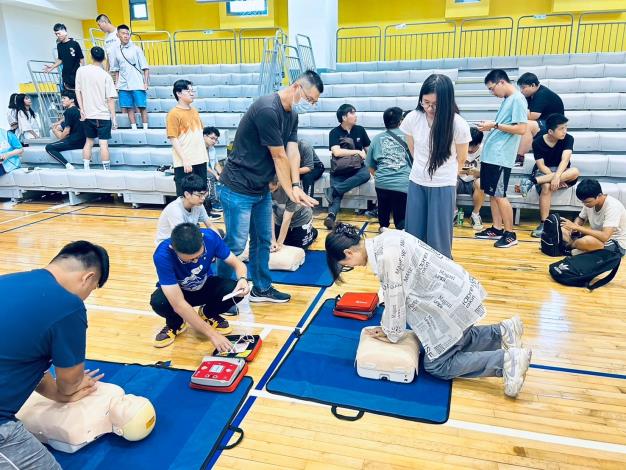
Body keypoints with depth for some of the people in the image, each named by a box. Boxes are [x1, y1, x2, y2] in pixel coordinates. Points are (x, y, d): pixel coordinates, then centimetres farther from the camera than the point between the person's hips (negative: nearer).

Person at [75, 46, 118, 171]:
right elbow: (110, 99, -10)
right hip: (103, 115, -4)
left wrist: (82, 109, 7)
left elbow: (78, 91, 2)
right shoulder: (105, 76, -9)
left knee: (89, 141, 15)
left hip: (87, 114, 4)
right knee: (103, 143, -1)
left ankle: (86, 168, 17)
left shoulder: (81, 71, 0)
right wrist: (114, 118, -5)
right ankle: (106, 170, 2)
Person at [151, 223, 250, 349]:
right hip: (177, 292, -2)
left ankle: (207, 314, 6)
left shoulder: (210, 237, -29)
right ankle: (175, 324, 1)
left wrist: (242, 279, -39)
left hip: (205, 286, 2)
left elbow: (237, 263, -15)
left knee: (235, 290, -27)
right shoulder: (162, 255, -36)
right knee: (158, 302, -35)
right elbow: (178, 304, -39)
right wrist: (212, 334, -40)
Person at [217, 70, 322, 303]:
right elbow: (279, 157, -19)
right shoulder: (267, 109, -23)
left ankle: (262, 288, 30)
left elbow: (292, 152, -1)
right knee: (236, 245, -2)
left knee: (263, 241, 16)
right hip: (239, 189, -9)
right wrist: (291, 192, -11)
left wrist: (296, 186, -15)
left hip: (261, 189, 9)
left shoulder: (292, 114, 7)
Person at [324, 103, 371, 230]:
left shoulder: (360, 130, 9)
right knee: (337, 192, -29)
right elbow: (336, 152, -17)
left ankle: (332, 190, -37)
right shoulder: (334, 132, -2)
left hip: (357, 167, 2)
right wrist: (357, 152, -14)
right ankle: (331, 215, -49)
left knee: (365, 174, -33)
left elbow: (369, 149, 13)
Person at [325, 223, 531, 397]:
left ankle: (507, 359, -2)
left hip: (450, 300, -10)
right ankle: (502, 332, 22)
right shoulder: (382, 242, 4)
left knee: (437, 365, 2)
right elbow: (390, 292, 11)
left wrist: (392, 334, 0)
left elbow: (395, 298, -16)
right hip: (454, 290, 10)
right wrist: (386, 326, 13)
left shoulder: (385, 255, -25)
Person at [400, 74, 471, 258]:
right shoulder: (412, 118, -8)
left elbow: (461, 159, 1)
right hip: (416, 183, 3)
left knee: (439, 237, 3)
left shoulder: (458, 125, -16)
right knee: (413, 233, 11)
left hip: (444, 186, -3)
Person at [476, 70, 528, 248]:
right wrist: (490, 126, 5)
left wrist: (495, 125, -16)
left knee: (499, 195, -5)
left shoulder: (518, 99, -12)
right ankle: (497, 229, 21)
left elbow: (521, 129, -19)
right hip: (490, 154, 9)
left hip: (501, 157, -9)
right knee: (492, 193, 12)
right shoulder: (507, 99, 17)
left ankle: (510, 234, 5)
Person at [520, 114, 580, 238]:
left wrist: (557, 176, -41)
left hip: (562, 172, 2)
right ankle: (544, 223, -34)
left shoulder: (568, 139, -10)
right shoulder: (538, 142, -11)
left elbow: (565, 159, -24)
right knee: (547, 187, -37)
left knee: (575, 172, -33)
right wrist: (554, 178, -28)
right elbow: (541, 166, -14)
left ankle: (532, 181, -38)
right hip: (544, 172, -2)